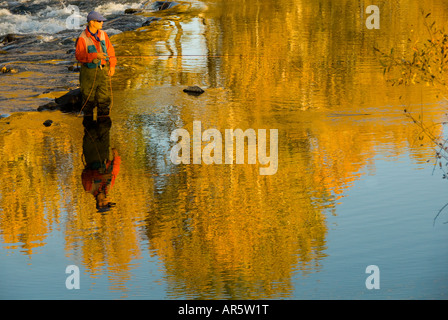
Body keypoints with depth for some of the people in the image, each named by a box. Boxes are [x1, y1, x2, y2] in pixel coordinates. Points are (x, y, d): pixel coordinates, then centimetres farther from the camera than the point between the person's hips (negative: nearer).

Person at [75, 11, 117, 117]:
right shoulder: (82, 38, -14)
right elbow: (79, 55, -22)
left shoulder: (103, 34, 2)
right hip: (89, 72, -4)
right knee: (89, 99, 7)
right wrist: (95, 56, -32)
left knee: (105, 97, 5)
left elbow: (110, 50, 9)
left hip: (103, 71, 4)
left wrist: (112, 65, 0)